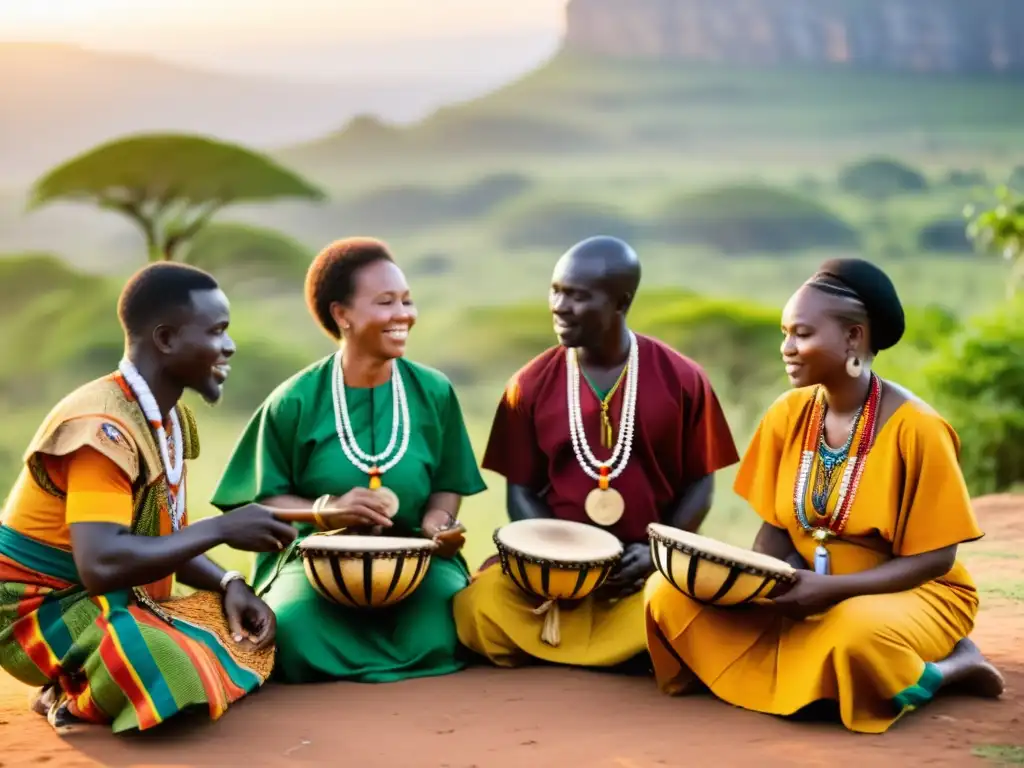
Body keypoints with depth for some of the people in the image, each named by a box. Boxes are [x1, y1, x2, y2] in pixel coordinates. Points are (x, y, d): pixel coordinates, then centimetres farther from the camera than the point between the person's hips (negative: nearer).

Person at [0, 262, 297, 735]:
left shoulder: (172, 419, 6)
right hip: (44, 611, -9)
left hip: (118, 603, 10)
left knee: (255, 636, 1)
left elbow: (167, 539, 13)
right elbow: (101, 565, -34)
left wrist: (230, 586, -7)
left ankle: (91, 689, 5)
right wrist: (222, 529, -25)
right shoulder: (103, 425, -23)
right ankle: (71, 701, -4)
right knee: (187, 680, -34)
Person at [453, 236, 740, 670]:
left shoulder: (681, 379, -2)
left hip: (652, 566, -1)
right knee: (478, 608, -26)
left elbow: (699, 482, 4)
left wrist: (657, 551, -11)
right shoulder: (531, 385, 1)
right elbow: (522, 490, 6)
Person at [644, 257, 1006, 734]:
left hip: (909, 593, -5)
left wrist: (832, 587, -25)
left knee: (856, 636, -42)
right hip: (809, 591, 5)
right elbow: (777, 526, 6)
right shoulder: (788, 413, -1)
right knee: (671, 594, -15)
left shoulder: (915, 427, -17)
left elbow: (935, 557, -15)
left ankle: (950, 665, -7)